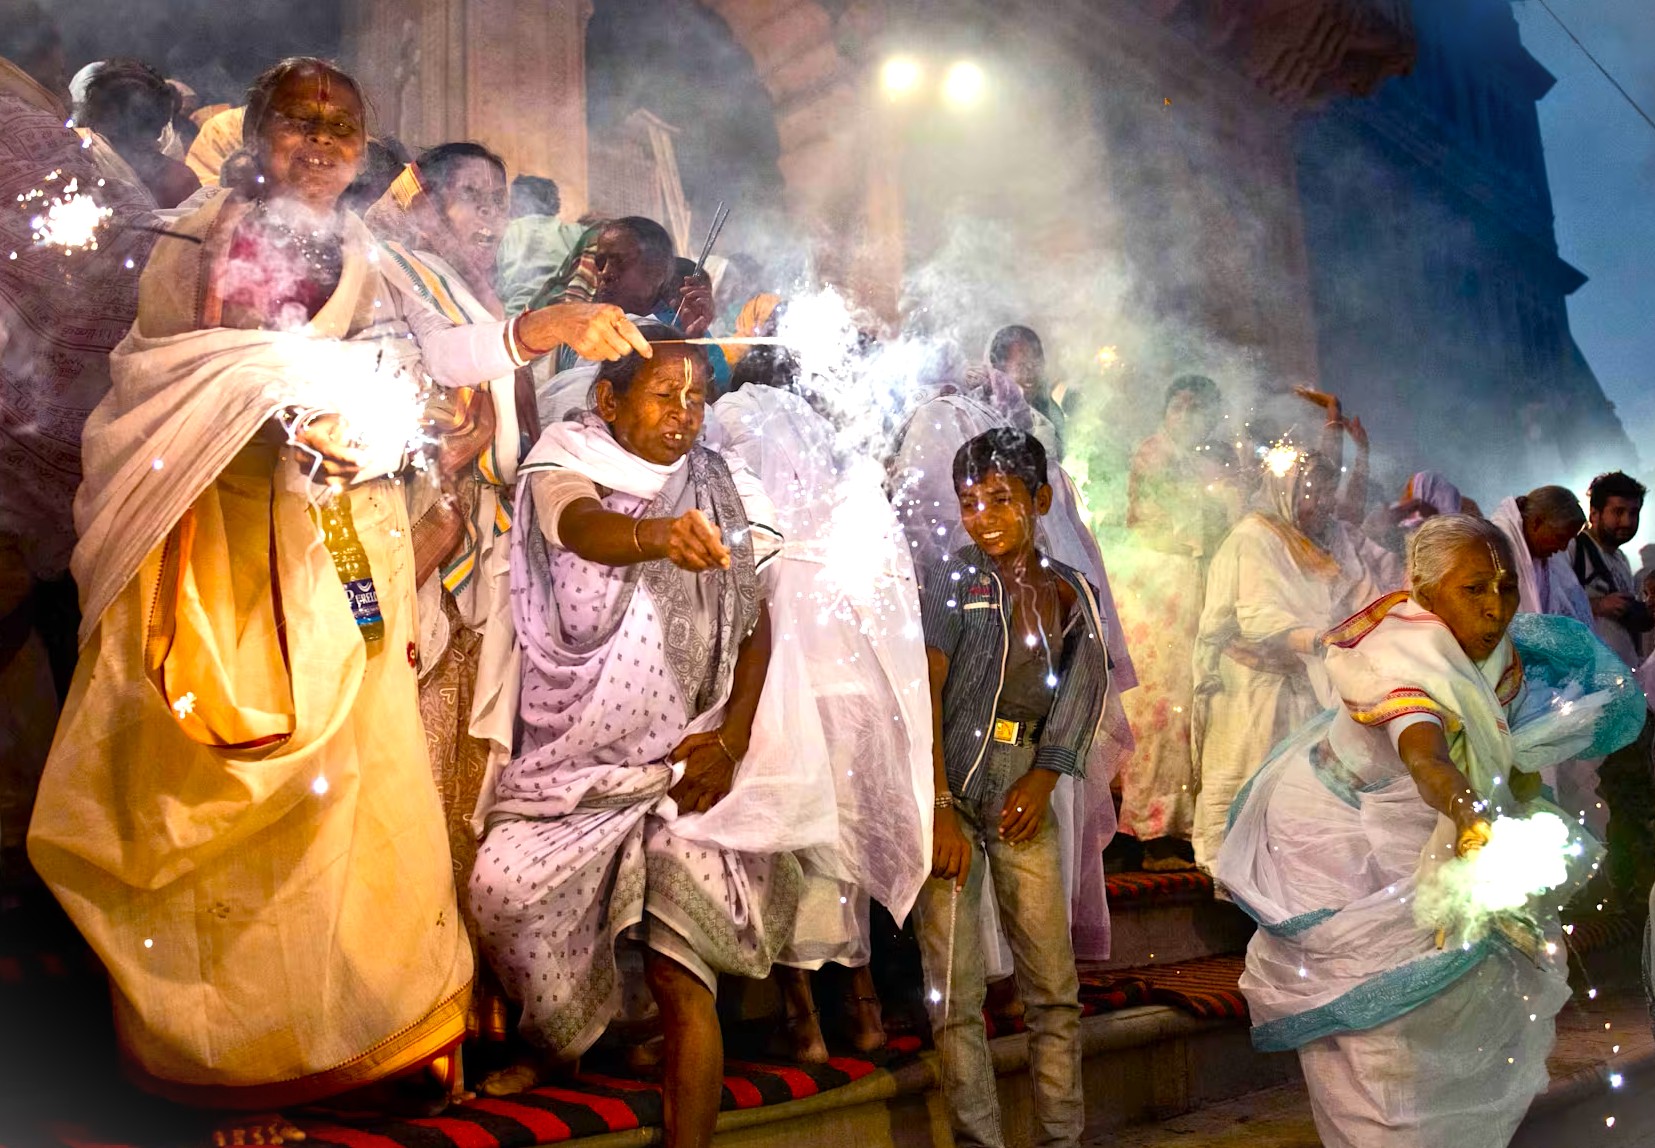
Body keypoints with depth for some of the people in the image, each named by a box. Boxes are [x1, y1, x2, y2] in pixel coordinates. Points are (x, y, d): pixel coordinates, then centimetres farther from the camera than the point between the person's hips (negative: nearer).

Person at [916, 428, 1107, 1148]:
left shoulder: (1073, 593, 8)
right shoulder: (953, 582, -4)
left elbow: (1077, 701, 11)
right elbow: (925, 697, -10)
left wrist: (1043, 780, -2)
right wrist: (939, 811, -17)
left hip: (1025, 798, 4)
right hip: (950, 794, -3)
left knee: (1055, 987, 6)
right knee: (956, 998, -1)